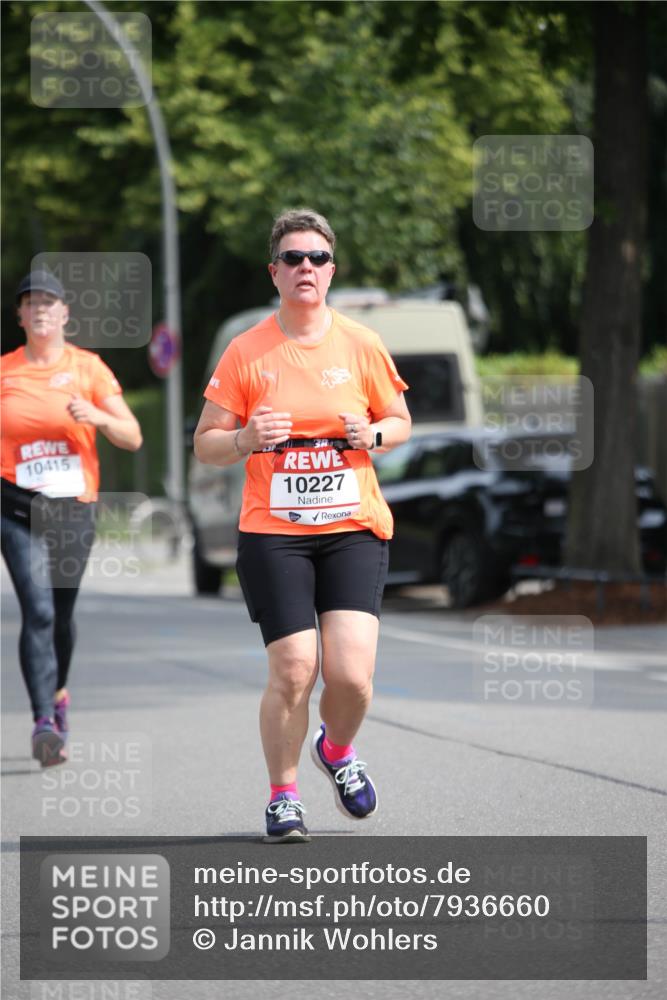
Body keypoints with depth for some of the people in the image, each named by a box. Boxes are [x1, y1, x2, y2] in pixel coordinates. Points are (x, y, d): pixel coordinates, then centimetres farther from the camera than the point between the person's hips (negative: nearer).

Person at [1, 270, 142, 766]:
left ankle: (58, 692, 41)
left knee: (62, 613, 12)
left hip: (75, 507, 1)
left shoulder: (88, 367, 3)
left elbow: (132, 437, 0)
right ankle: (45, 721, -21)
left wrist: (97, 416, -18)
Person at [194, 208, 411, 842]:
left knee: (351, 672, -12)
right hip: (273, 533, -1)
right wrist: (247, 439, -16)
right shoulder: (245, 352, 0)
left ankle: (337, 749, 22)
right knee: (293, 669, -10)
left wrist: (372, 434, -7)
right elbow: (205, 445, 5)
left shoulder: (360, 346, 4)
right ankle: (282, 796, 13)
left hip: (353, 529, 1)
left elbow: (401, 422, 15)